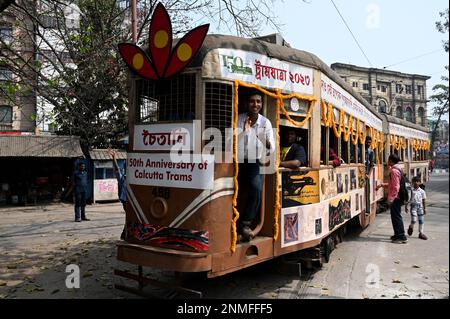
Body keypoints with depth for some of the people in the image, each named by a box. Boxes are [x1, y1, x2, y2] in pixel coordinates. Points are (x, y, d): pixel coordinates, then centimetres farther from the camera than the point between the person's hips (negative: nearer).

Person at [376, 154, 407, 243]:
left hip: (395, 198, -10)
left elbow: (396, 187, -22)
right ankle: (397, 235, 26)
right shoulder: (397, 169, 14)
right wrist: (382, 185, 17)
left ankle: (402, 237, 1)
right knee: (395, 216, 17)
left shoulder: (394, 171, -18)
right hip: (396, 198, 10)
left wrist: (390, 199, -20)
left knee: (396, 217, -4)